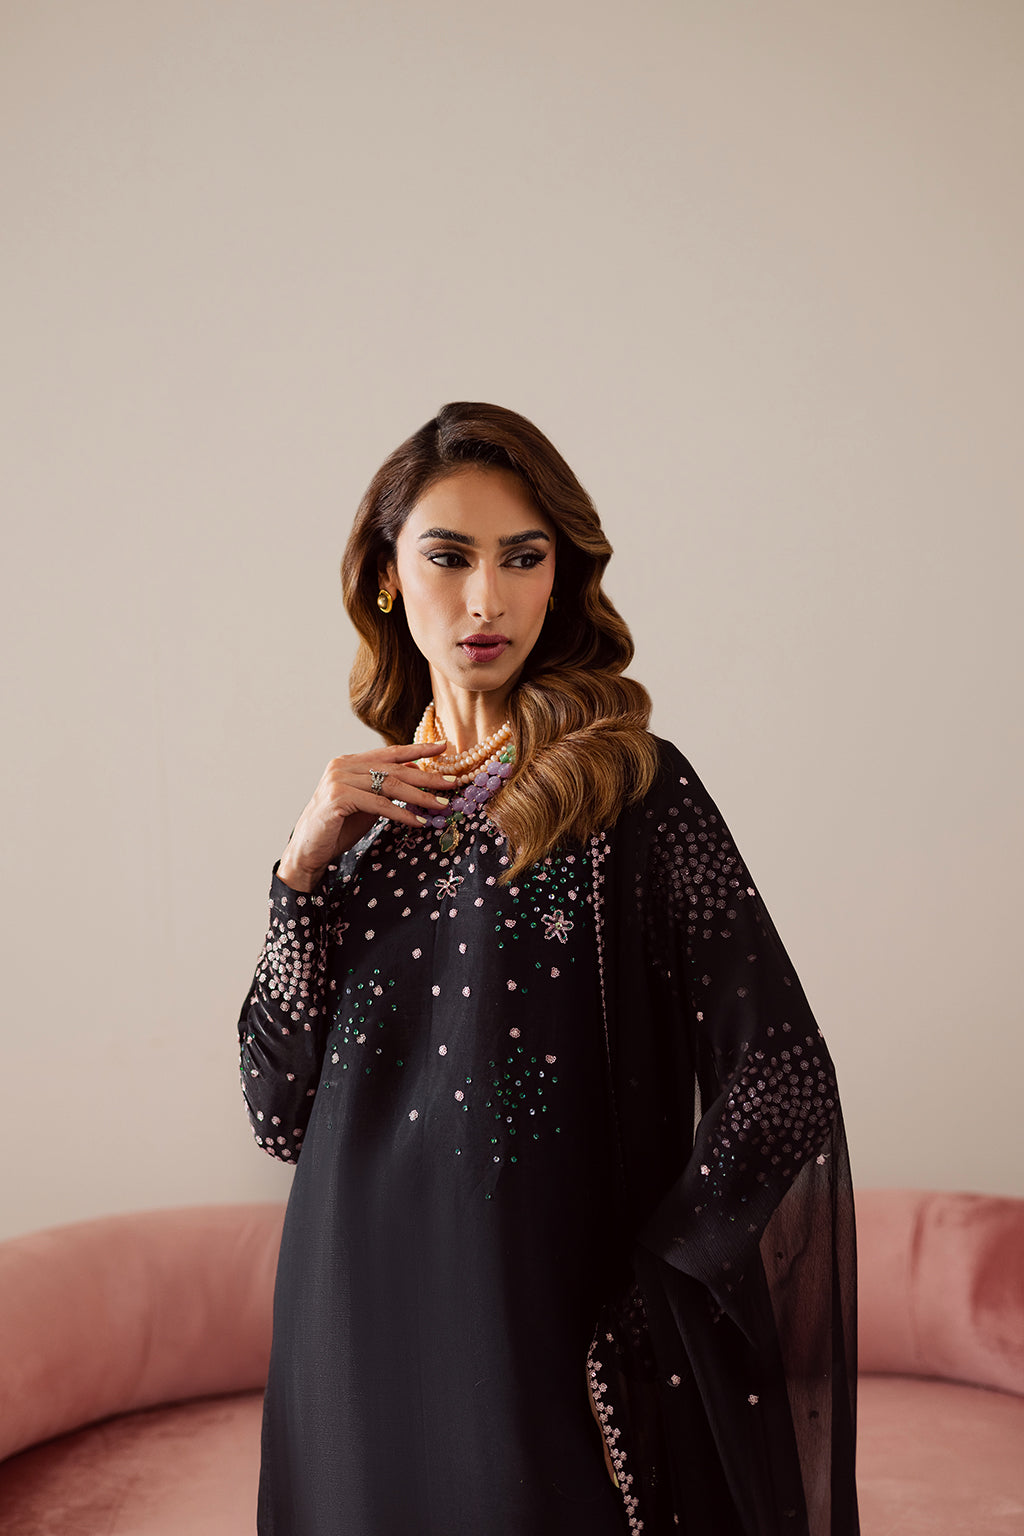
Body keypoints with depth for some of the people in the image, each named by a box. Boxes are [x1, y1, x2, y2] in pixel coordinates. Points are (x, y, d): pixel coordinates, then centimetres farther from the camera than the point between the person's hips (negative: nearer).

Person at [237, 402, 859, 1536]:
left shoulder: (630, 788, -9)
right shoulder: (366, 809, 5)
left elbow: (783, 1084, -13)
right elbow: (279, 1111, 1)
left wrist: (627, 1327, -12)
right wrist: (306, 867, -9)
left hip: (540, 1318, -4)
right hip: (360, 1319, 4)